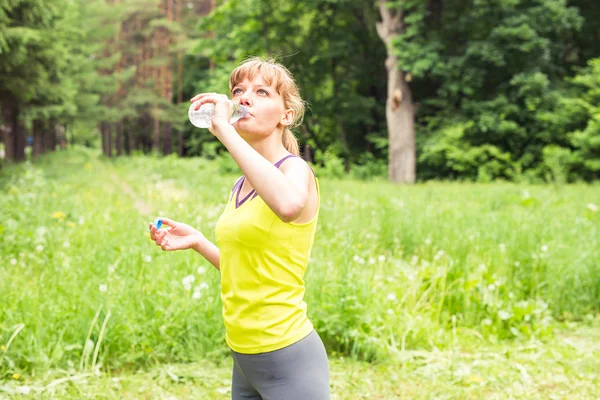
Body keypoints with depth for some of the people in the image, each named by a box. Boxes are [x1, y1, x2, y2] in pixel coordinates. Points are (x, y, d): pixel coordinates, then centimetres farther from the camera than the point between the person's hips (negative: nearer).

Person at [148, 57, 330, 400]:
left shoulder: (296, 170, -13)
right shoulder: (243, 185, 9)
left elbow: (289, 204, -39)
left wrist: (224, 130, -33)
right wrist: (196, 241, 8)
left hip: (289, 358, -7)